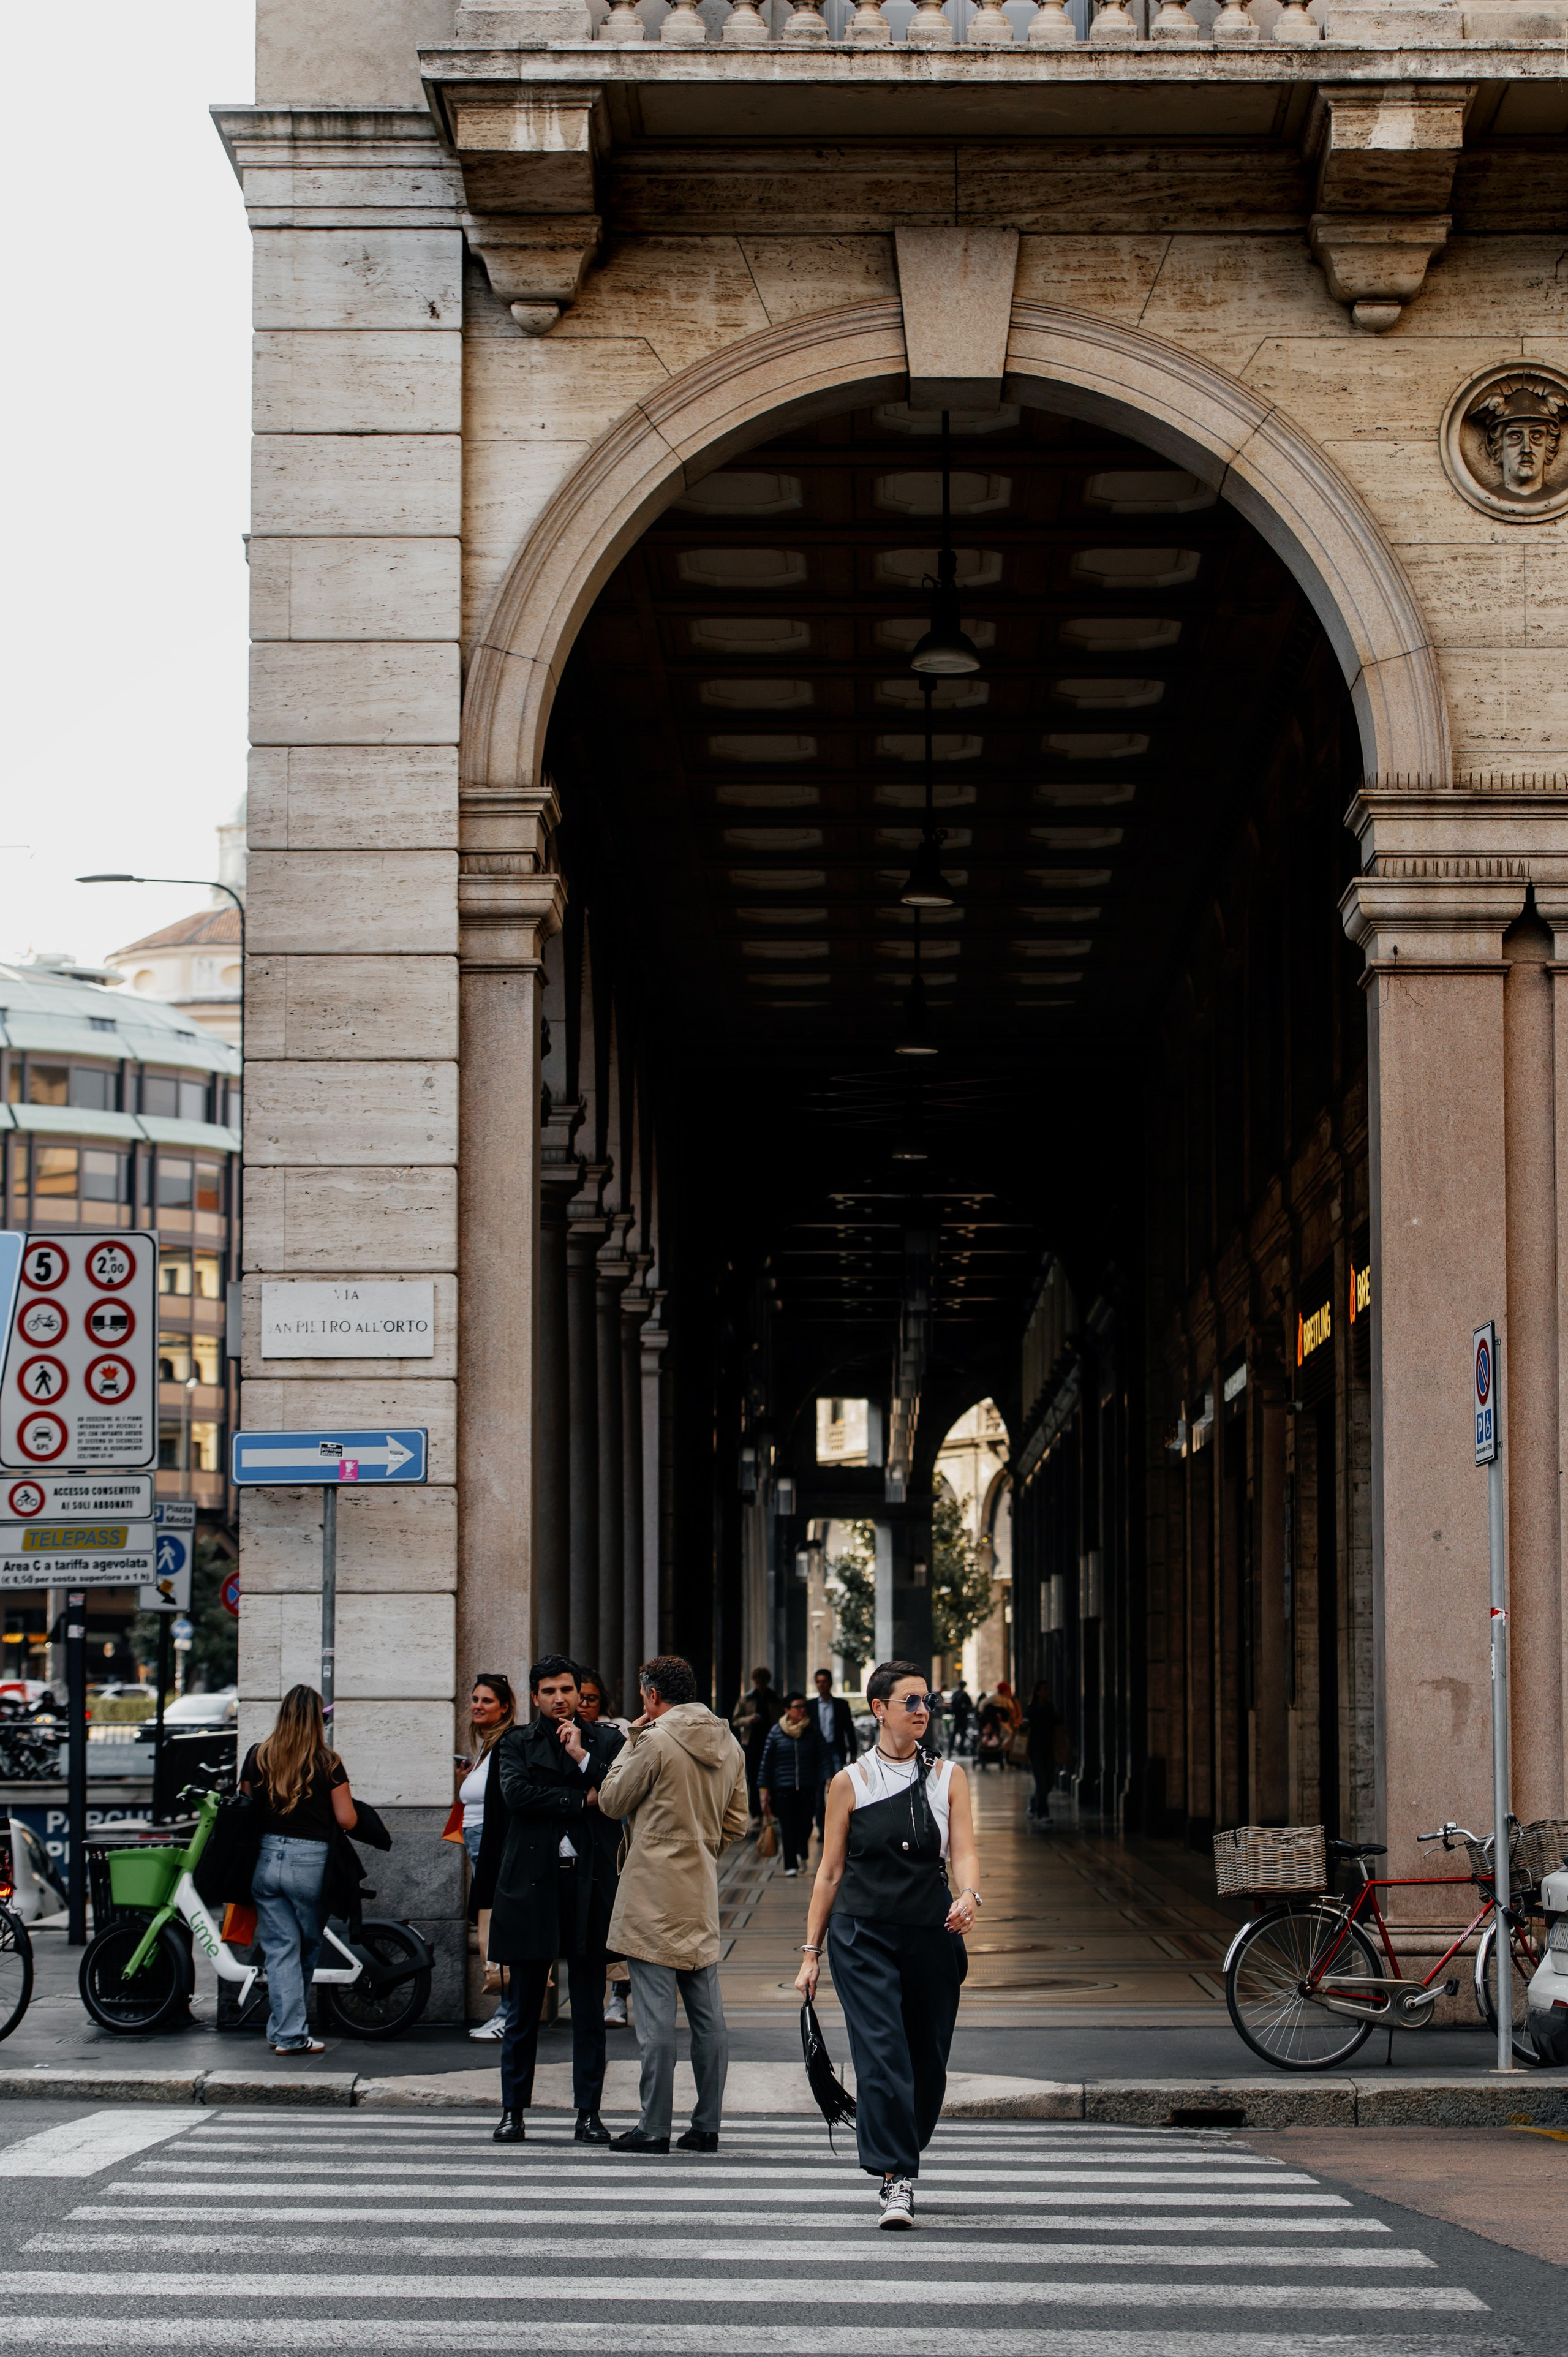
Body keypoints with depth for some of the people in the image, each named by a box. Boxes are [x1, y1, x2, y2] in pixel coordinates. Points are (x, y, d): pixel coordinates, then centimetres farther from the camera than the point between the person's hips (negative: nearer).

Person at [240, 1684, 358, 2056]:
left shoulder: (257, 1757, 1)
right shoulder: (327, 1764, -8)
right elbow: (347, 1820, -6)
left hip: (265, 1856, 2)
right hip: (310, 1861, -2)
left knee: (280, 1949, 6)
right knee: (308, 1948, 15)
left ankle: (287, 2032, 1)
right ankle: (292, 2034, 21)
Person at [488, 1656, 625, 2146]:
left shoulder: (606, 1741, 10)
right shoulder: (516, 1744, 8)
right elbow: (516, 1793, -11)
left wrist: (582, 1757, -8)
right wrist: (583, 1799, -10)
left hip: (590, 1883, 1)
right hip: (532, 1882, -1)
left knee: (590, 2009, 3)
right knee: (522, 2009, 4)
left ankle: (589, 2113, 8)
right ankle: (513, 2111, 12)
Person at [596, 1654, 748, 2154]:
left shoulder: (655, 1742, -12)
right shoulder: (728, 1744, 9)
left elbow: (612, 1801, -1)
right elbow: (735, 1823, 14)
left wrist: (631, 1743, 7)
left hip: (654, 1896, -7)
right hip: (703, 1895, 7)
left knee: (656, 2015, -4)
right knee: (707, 2015, 8)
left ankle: (654, 2126, -3)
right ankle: (706, 2126, 11)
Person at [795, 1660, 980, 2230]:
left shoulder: (947, 1777, 8)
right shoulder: (851, 1783, 3)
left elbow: (963, 1852, -1)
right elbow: (829, 1872, 7)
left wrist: (969, 1895, -24)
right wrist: (811, 1952, 4)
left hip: (931, 1933, 2)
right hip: (863, 1934, -2)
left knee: (928, 2060, 6)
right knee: (881, 2052, -15)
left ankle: (900, 2159, 26)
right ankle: (896, 2181, -18)